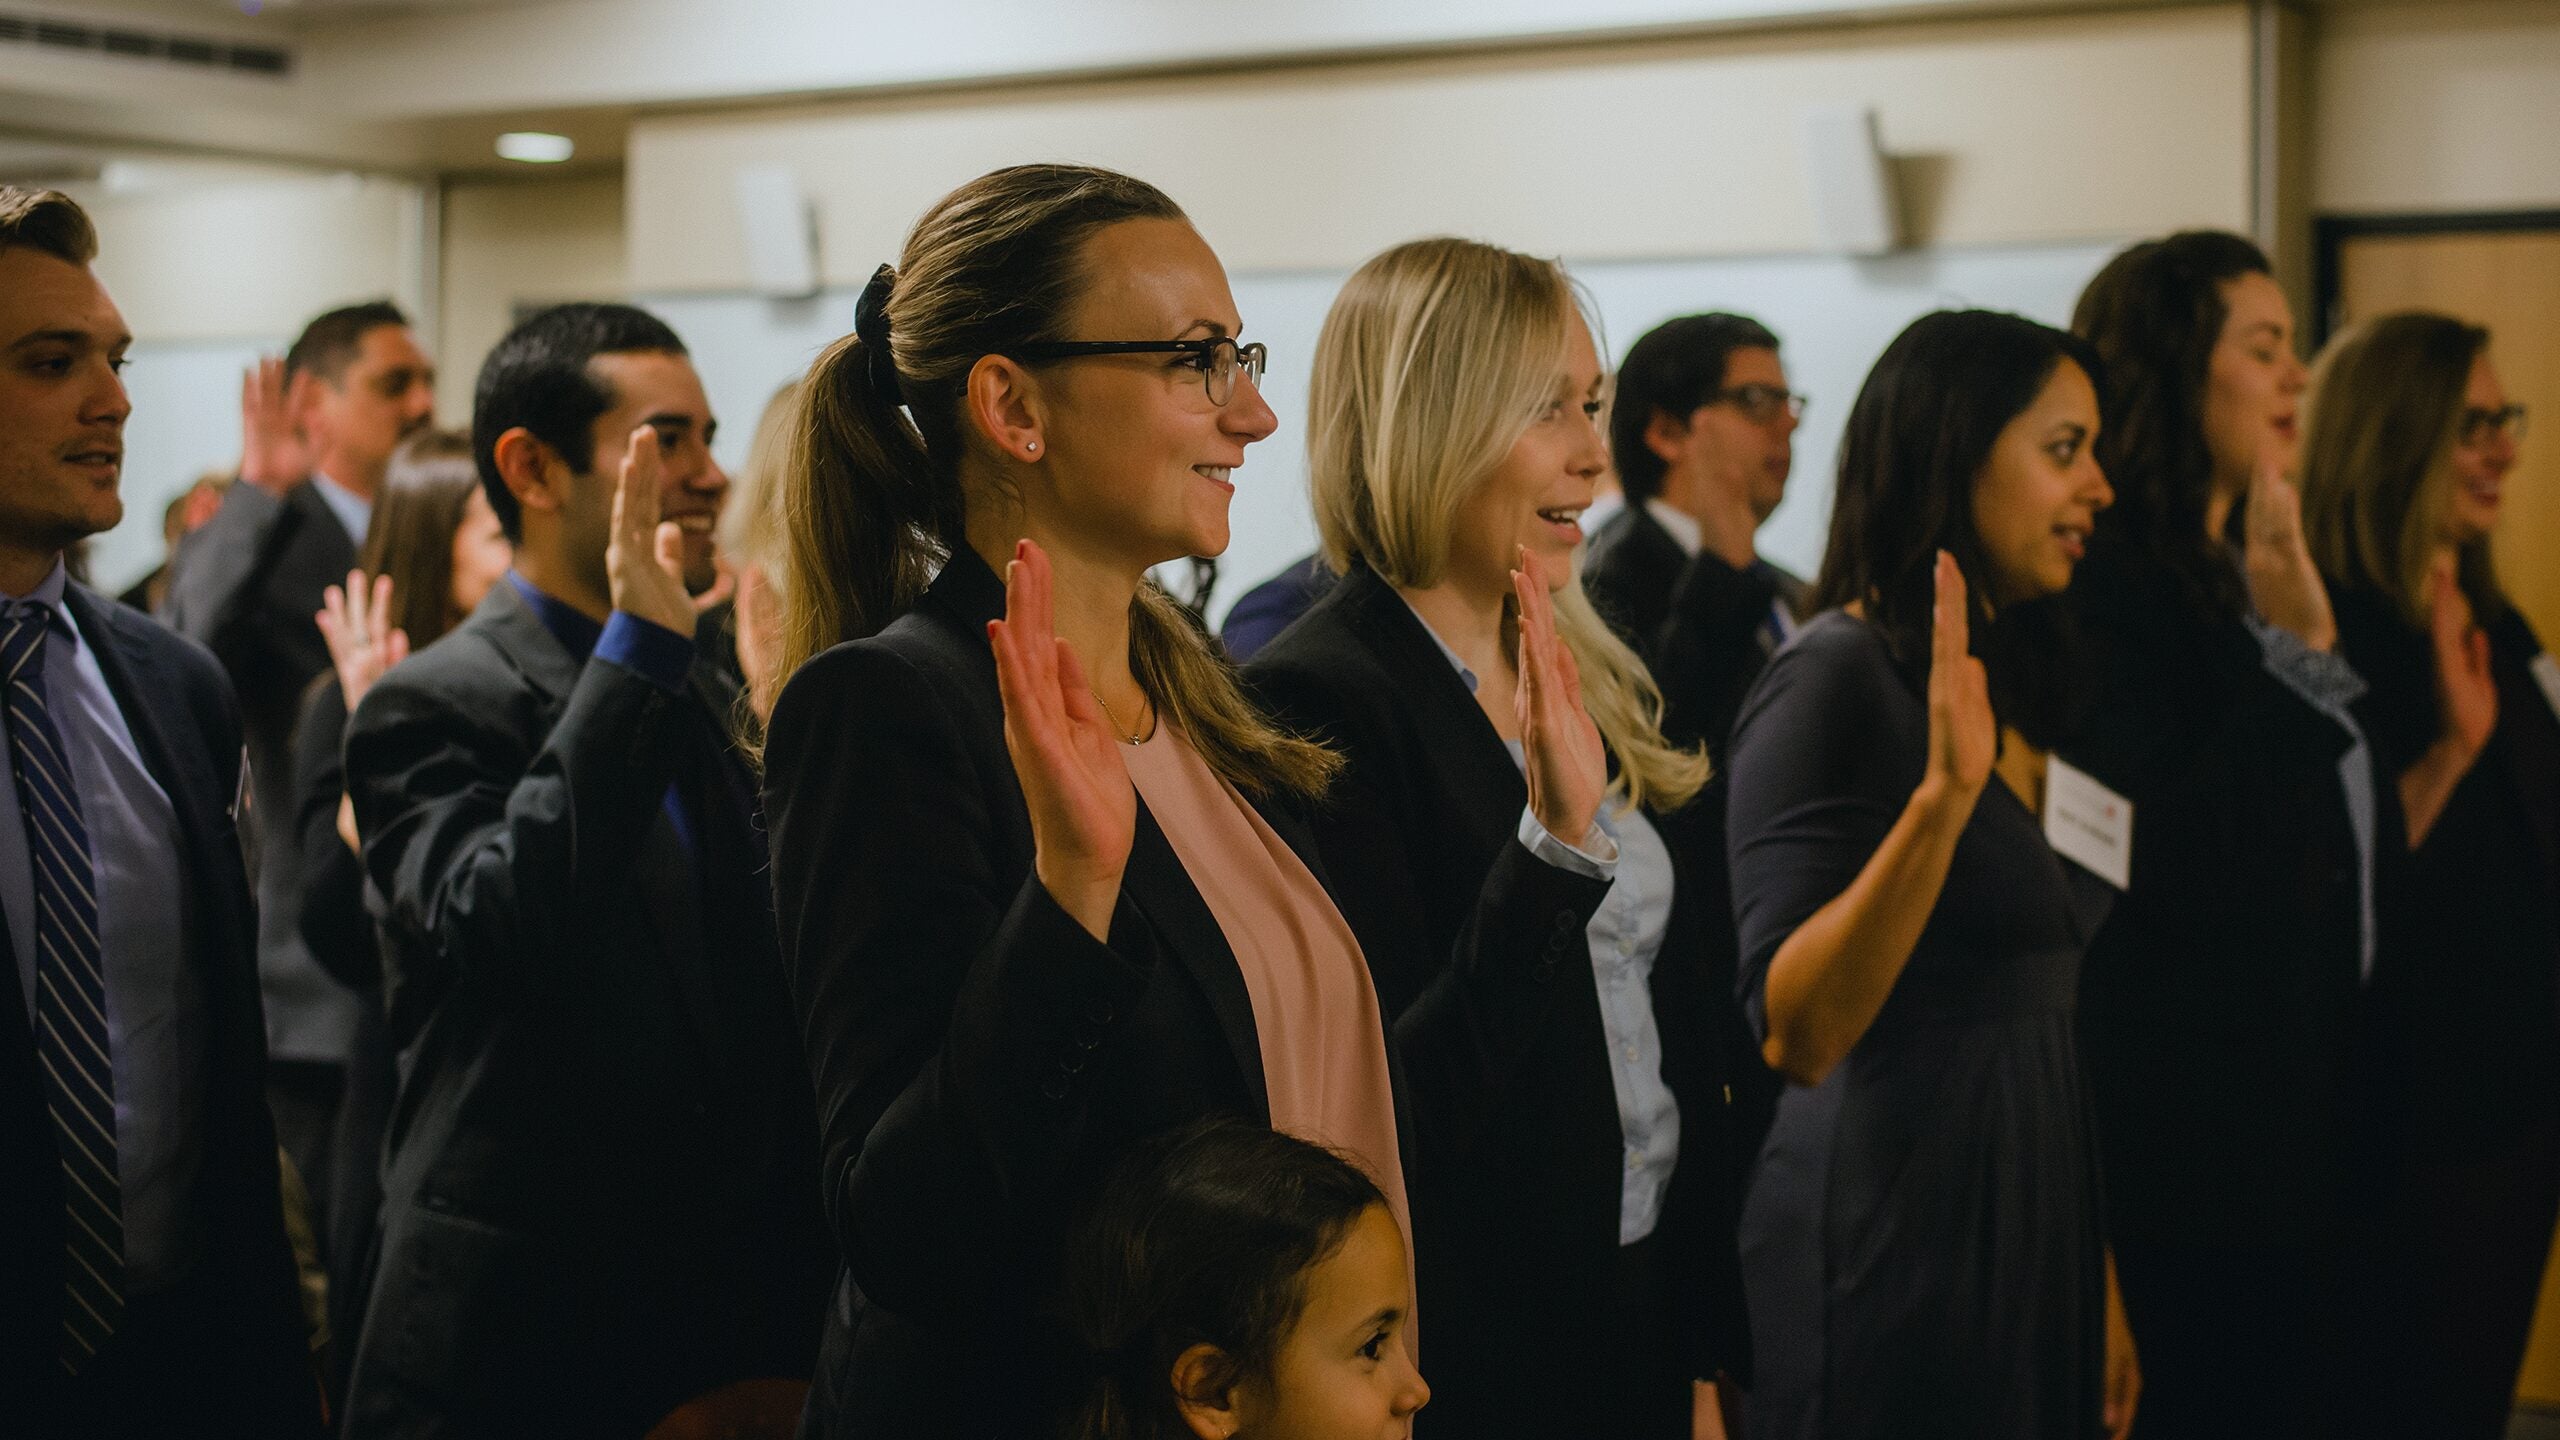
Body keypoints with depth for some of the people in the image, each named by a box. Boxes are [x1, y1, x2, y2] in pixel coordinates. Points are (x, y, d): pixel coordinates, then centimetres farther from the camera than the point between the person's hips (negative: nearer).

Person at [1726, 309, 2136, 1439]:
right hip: (1893, 1237, -8)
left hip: (2038, 1229, 8)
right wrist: (1942, 793, -31)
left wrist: (2101, 1280, 14)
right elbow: (1795, 1035, -22)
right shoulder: (1834, 679, -13)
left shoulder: (2021, 688, 12)